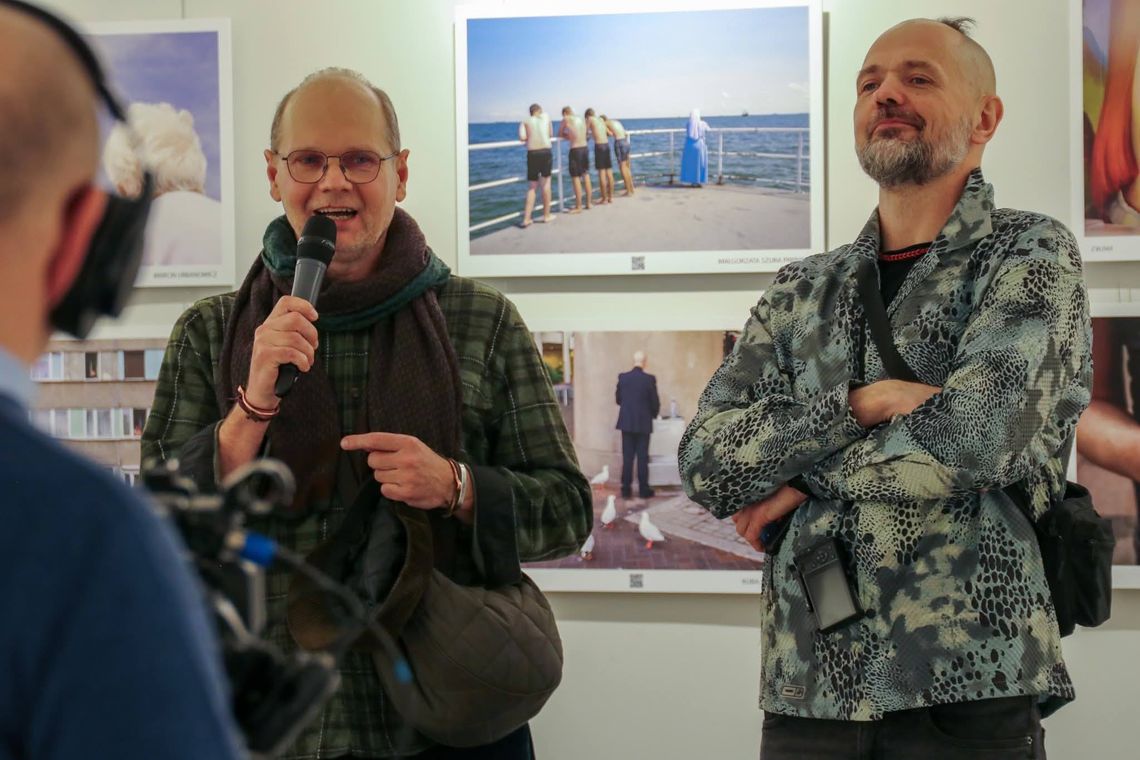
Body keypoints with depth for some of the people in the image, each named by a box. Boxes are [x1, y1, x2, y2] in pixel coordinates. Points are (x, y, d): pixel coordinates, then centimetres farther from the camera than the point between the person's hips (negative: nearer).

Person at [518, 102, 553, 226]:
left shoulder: (525, 121, 7)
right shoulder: (545, 116, 11)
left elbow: (522, 137, -8)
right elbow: (551, 134, 21)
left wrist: (530, 137, 11)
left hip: (532, 153, 0)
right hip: (546, 152, 0)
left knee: (531, 186, 7)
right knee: (546, 182, 12)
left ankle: (526, 219, -1)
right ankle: (546, 215, 16)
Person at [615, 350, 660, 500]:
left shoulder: (623, 377, -4)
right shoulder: (649, 379, -12)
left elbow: (618, 399, 6)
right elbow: (655, 402, -7)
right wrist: (654, 414, 14)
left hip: (626, 423, 2)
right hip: (644, 423, -2)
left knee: (627, 457, 7)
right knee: (642, 457, 4)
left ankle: (626, 489, 7)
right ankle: (643, 490, 7)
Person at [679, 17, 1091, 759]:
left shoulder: (1031, 255, 0)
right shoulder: (803, 291, 14)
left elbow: (978, 436, -16)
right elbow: (704, 459, 1)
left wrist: (798, 477, -4)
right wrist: (857, 404, -13)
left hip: (969, 683, -4)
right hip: (806, 687, 4)